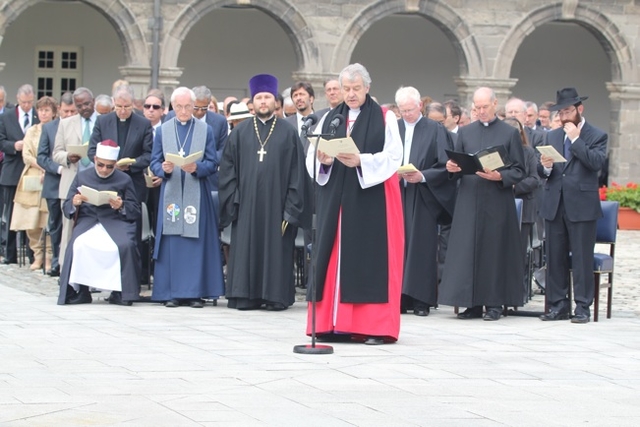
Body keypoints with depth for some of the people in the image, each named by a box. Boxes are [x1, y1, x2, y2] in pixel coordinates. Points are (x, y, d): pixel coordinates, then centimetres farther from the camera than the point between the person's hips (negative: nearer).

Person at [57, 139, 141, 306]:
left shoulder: (124, 180, 13)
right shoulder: (82, 177, 16)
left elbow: (135, 211, 9)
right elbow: (66, 208, 12)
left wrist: (121, 206, -13)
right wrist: (74, 203, -12)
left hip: (115, 222, -1)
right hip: (87, 221, 1)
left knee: (125, 245, -32)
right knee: (77, 245, -32)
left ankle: (120, 292, -19)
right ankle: (79, 291, -20)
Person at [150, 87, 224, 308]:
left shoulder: (206, 130, 7)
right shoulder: (163, 130, 11)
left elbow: (212, 164, 2)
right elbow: (154, 163, 7)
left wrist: (196, 168, -17)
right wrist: (163, 169, -15)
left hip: (197, 196, -1)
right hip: (171, 195, 1)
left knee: (197, 242, -3)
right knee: (171, 244, -2)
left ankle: (196, 292, 0)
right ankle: (172, 292, 1)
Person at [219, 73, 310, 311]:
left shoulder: (288, 133, 4)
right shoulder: (240, 133, 9)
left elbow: (296, 171, 1)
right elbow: (228, 168, 7)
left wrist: (291, 207, -6)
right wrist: (233, 200, -3)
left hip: (276, 202, -2)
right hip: (247, 203, 2)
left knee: (276, 249, 0)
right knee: (246, 250, 2)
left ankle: (276, 296, 5)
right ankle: (246, 295, 6)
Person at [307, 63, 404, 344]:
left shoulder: (385, 119, 2)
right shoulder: (330, 118, 13)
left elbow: (392, 157, -8)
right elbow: (312, 157, 7)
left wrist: (361, 161, -22)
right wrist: (324, 161, -16)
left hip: (372, 198, -4)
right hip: (335, 198, 4)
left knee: (370, 256, -5)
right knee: (335, 255, 2)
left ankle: (374, 326, -4)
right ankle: (332, 322, 6)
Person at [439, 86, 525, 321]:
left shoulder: (510, 133, 5)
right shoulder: (465, 132, 14)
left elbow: (519, 171, 2)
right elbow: (457, 166, 15)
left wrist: (499, 176, -16)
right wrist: (452, 168, -8)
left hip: (497, 202, -3)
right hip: (469, 200, 3)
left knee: (495, 251, -2)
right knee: (467, 251, 0)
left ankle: (494, 303, 4)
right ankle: (473, 303, 6)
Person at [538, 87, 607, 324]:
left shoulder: (597, 136, 1)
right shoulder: (552, 136, 16)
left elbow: (596, 162, -16)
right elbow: (541, 172, 13)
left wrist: (576, 139, -15)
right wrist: (545, 166, -10)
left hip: (582, 205, -5)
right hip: (554, 204, 5)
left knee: (582, 258, -3)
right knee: (555, 257, 7)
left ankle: (583, 307, 2)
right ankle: (558, 305, 13)